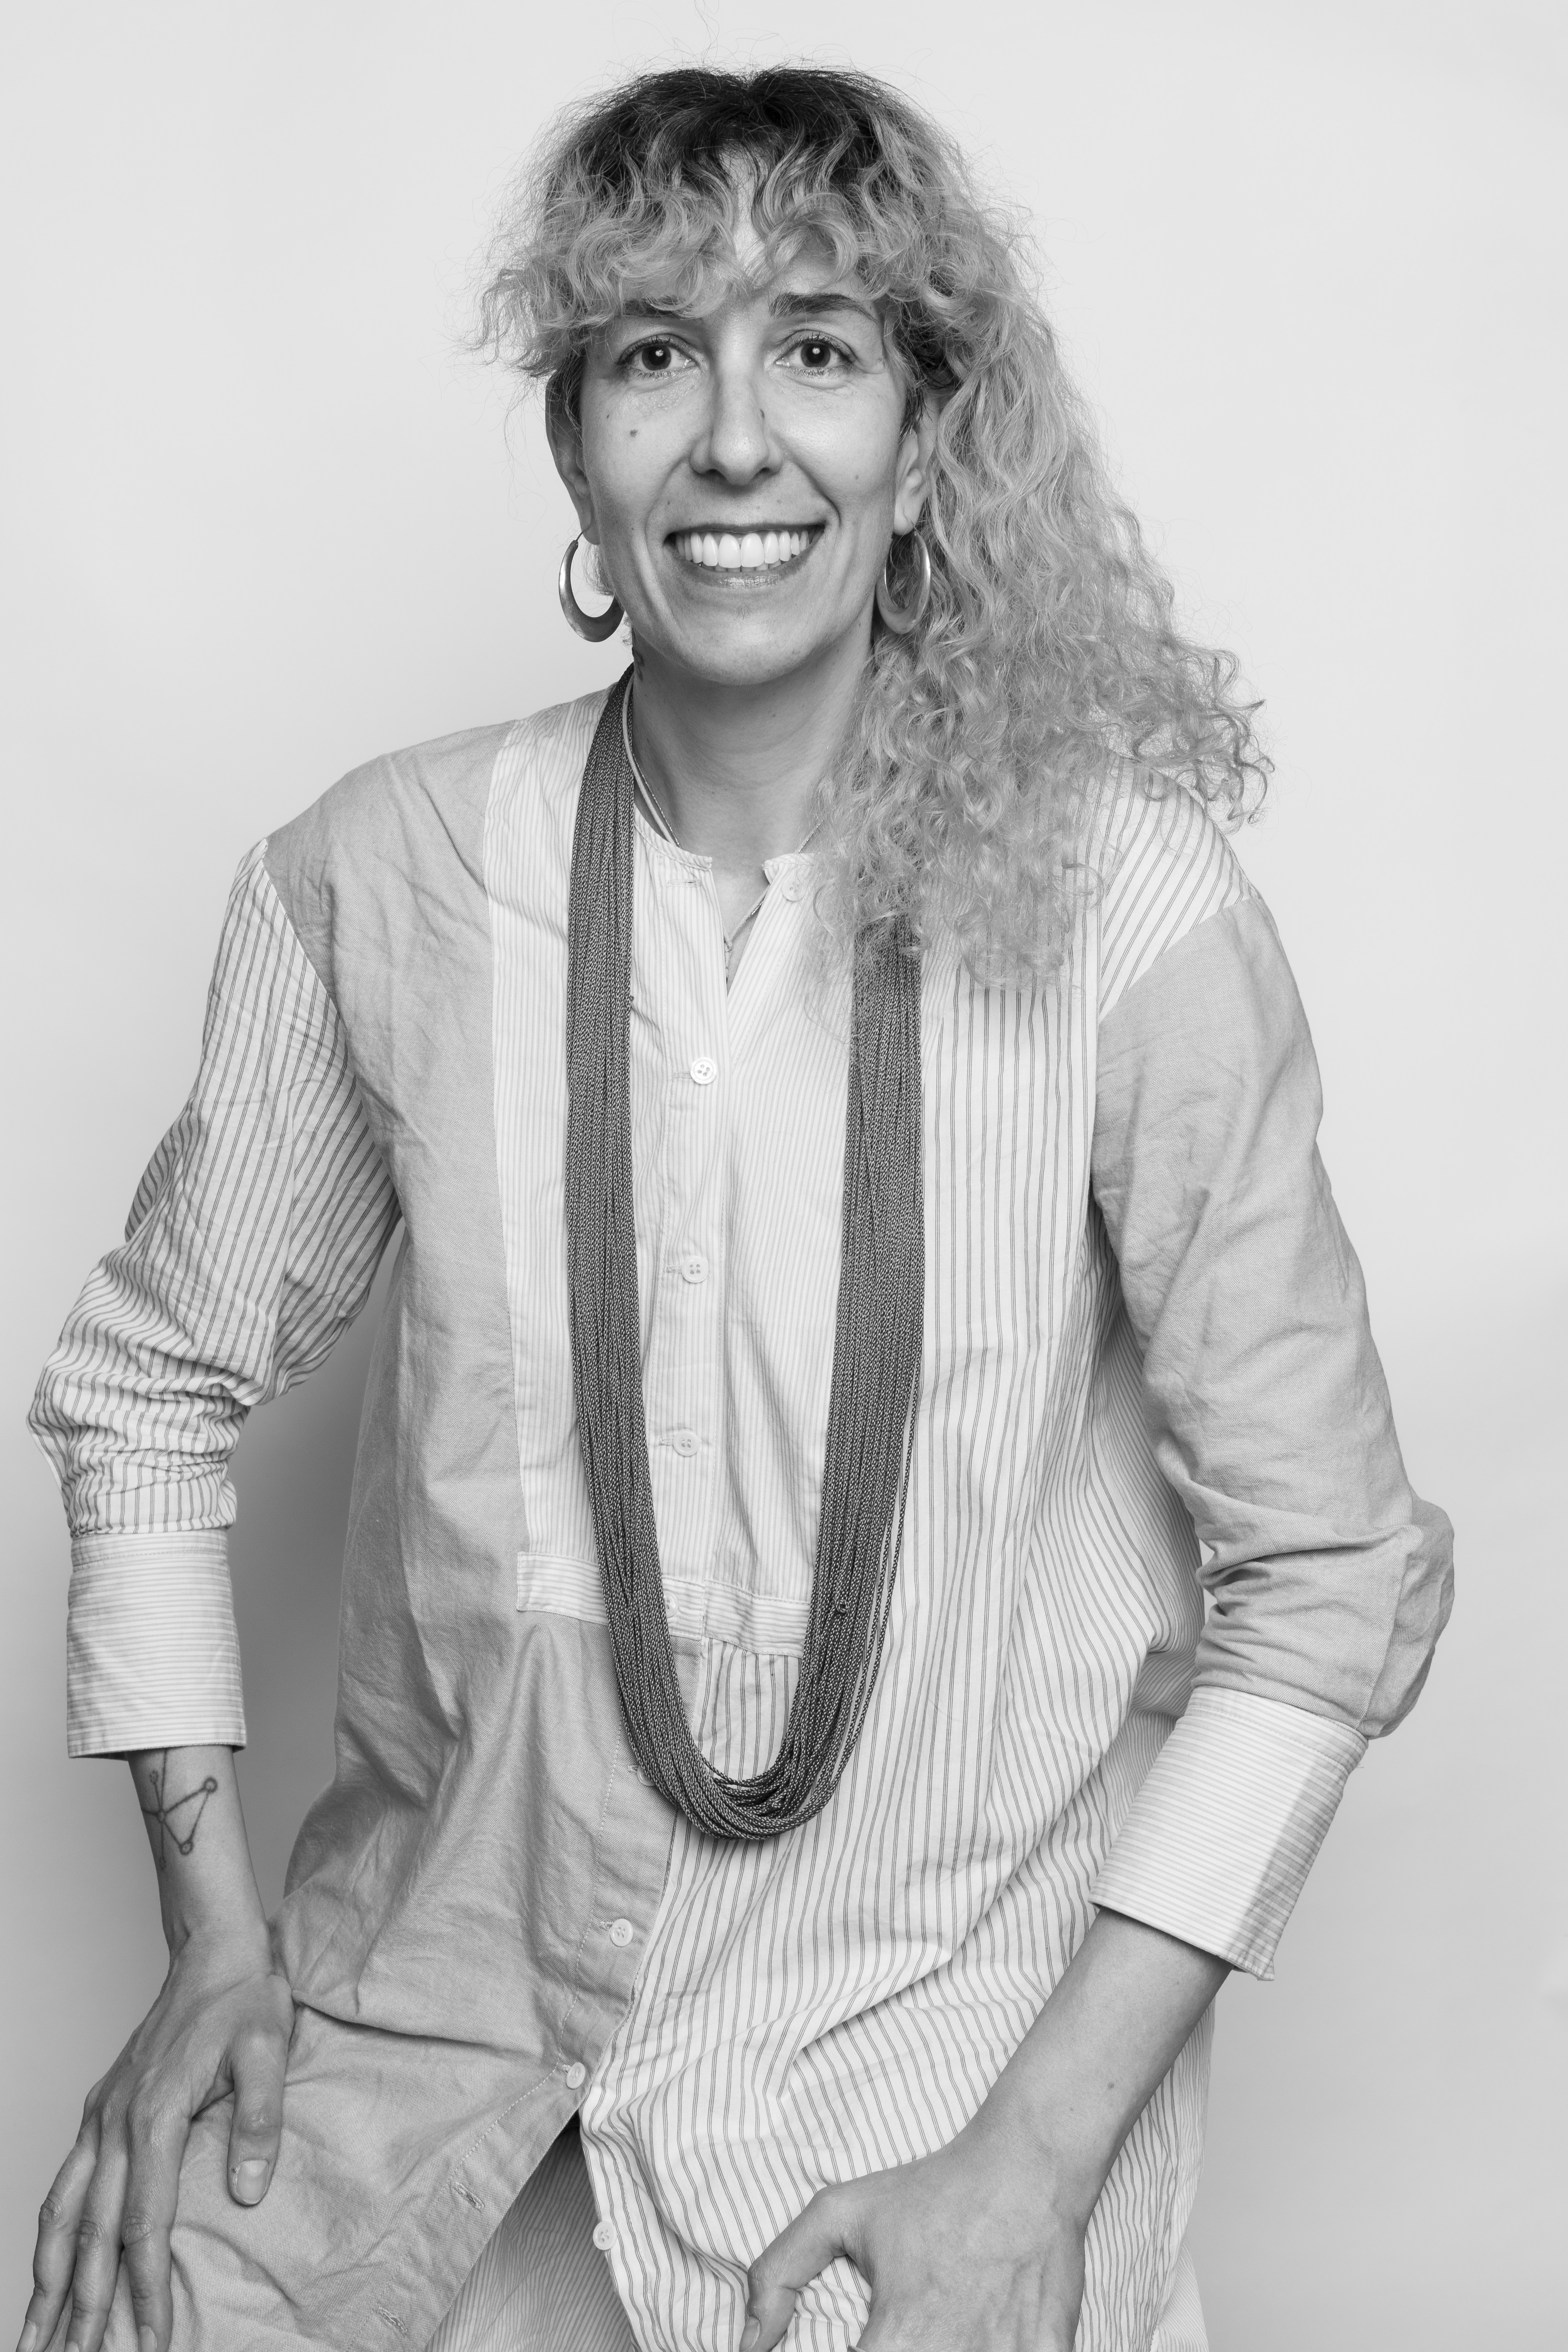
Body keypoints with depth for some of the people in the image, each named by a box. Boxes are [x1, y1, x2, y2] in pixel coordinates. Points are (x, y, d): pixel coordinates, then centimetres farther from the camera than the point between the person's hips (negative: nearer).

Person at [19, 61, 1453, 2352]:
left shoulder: (1133, 919, -13)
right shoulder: (378, 878, -6)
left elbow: (1327, 1577, -7)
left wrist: (1040, 2162, -10)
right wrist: (214, 1928, 2)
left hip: (946, 2015, -1)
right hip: (454, 1972, 2)